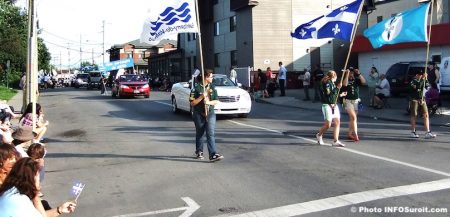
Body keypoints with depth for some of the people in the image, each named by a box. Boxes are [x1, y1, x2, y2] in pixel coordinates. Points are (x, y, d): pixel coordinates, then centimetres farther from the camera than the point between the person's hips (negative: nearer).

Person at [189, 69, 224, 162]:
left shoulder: (212, 87, 7)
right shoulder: (196, 88, -6)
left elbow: (216, 101, 7)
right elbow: (192, 103, -8)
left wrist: (209, 102, -13)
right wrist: (201, 97, -20)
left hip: (210, 113, 2)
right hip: (199, 115, -2)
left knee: (210, 134, -9)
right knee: (199, 134, 12)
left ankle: (213, 155, -16)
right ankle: (199, 152, 33)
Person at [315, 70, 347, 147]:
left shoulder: (332, 83, 17)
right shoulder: (327, 83, -10)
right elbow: (329, 94, -21)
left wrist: (341, 95, 23)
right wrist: (337, 88, -20)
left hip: (334, 105, 9)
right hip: (327, 105, -9)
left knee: (337, 122, 1)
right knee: (328, 124, -6)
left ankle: (335, 141, 1)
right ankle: (319, 135, 21)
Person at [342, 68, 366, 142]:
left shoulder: (356, 80, 7)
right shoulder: (345, 79, -2)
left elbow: (364, 82, -8)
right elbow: (345, 84, -24)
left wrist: (359, 74, -15)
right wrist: (347, 74, -20)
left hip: (356, 101, 4)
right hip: (348, 101, -4)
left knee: (352, 118, 11)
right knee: (353, 117, -16)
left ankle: (350, 134, 22)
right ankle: (355, 134, -17)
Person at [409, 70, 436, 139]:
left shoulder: (422, 81, 12)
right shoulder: (413, 81, -7)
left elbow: (427, 87, -1)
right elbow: (417, 87, -23)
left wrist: (426, 79, -11)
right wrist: (422, 79, -23)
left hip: (422, 99, 5)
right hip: (414, 99, -5)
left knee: (426, 115, -4)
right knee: (414, 115, 1)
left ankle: (428, 133, -6)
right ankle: (413, 132, 11)